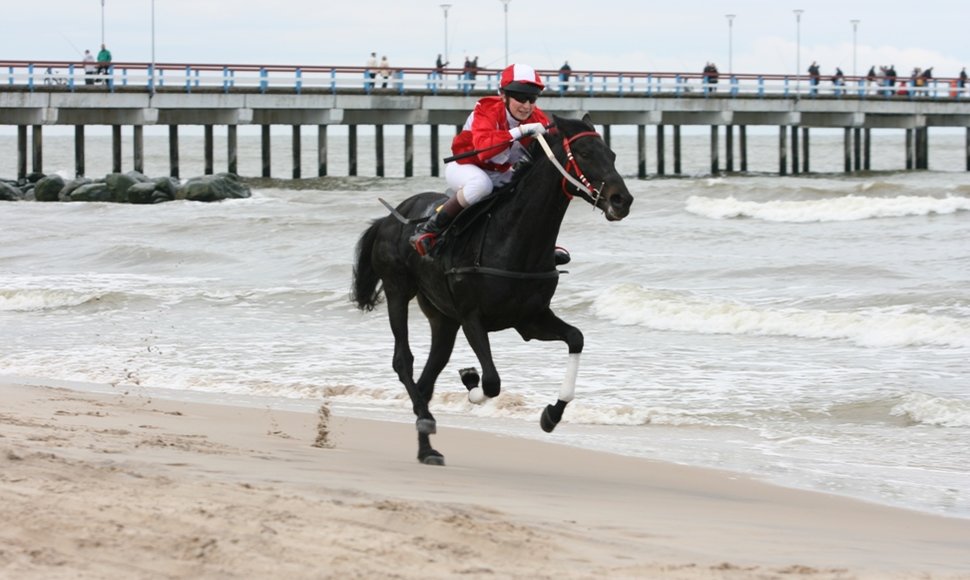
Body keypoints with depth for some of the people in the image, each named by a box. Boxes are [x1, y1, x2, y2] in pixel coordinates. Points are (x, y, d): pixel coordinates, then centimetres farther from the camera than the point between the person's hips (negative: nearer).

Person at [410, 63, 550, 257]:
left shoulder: (538, 120, -12)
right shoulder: (487, 110, -28)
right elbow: (484, 147, -48)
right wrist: (520, 131, -55)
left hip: (499, 174, 6)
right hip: (463, 167, -6)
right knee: (481, 184, -40)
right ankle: (429, 229, -26)